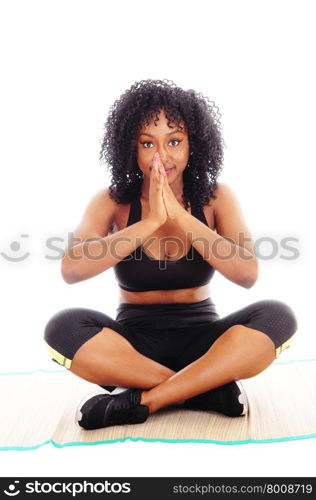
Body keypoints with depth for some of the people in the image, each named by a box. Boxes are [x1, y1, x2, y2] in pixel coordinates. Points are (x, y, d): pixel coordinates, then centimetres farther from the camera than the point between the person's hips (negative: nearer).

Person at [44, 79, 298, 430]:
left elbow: (247, 274, -17)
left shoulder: (217, 198, -2)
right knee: (64, 327, -28)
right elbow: (71, 269, -21)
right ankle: (211, 388, -23)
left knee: (277, 317, -26)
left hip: (200, 339, 1)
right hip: (134, 340, 0)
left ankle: (141, 401, -24)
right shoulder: (112, 202, -4)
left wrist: (180, 216, -25)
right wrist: (151, 221, -27)